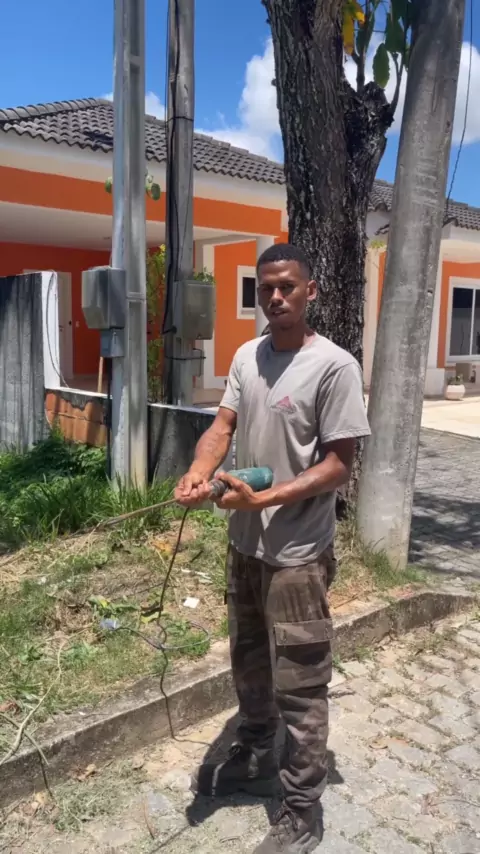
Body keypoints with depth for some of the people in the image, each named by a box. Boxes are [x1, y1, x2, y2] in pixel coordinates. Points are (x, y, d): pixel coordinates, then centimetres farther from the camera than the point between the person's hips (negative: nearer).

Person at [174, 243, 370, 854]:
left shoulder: (334, 366, -16)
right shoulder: (246, 357, 5)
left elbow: (338, 466, -17)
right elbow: (223, 426, -1)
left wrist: (263, 499, -26)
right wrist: (196, 474, -22)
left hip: (297, 554, -7)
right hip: (244, 543, 7)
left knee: (298, 687, 6)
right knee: (248, 663, 23)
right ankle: (254, 758, 47)